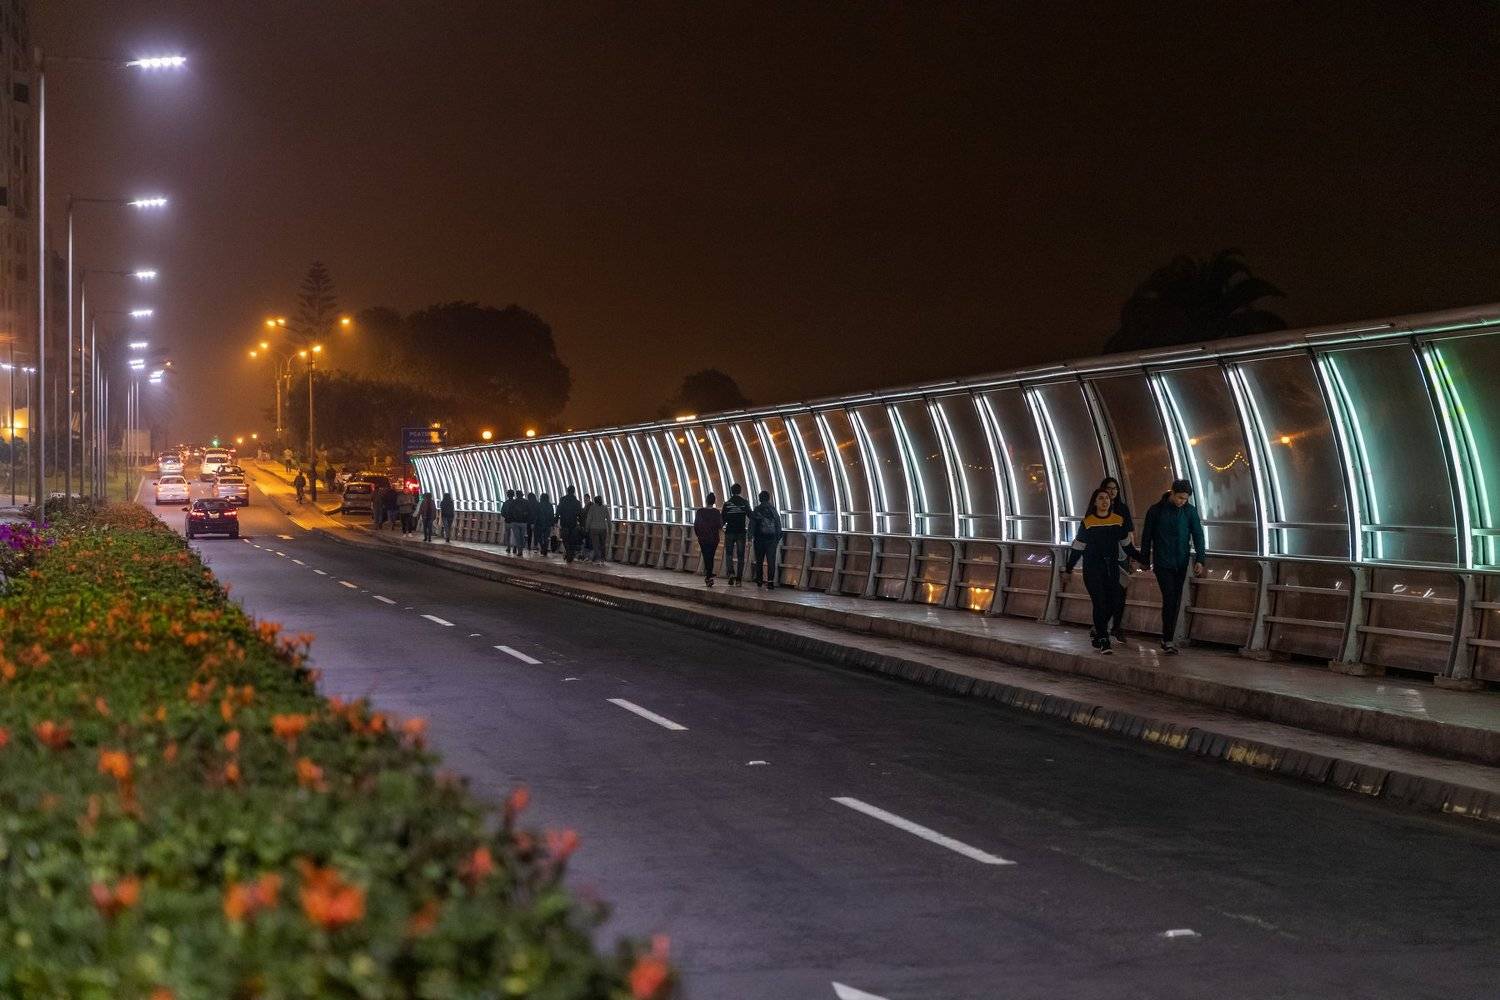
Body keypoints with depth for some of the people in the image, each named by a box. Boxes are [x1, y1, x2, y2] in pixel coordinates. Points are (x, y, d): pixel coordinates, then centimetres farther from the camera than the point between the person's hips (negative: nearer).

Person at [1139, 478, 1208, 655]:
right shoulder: (1156, 510, -5)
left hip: (1181, 564, 3)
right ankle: (1168, 640, -10)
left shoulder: (1190, 511, 1)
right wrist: (1145, 560, 6)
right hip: (1162, 563, -3)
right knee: (1169, 598, -13)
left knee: (1176, 601, 7)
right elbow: (1146, 536, 3)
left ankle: (1168, 638, 17)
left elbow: (1198, 535, 1)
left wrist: (1199, 559, -9)